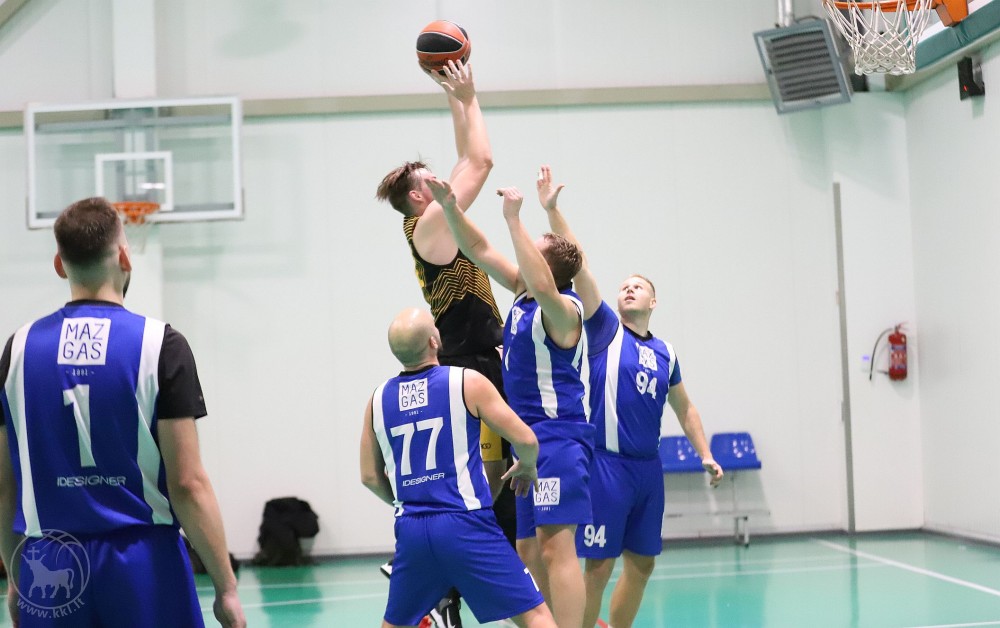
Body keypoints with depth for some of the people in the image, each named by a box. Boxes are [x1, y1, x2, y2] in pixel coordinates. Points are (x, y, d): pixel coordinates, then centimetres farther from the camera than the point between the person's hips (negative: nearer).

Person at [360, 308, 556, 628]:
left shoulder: (379, 398, 8)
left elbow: (370, 477, 14)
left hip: (411, 530, 4)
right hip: (465, 525, -4)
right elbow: (526, 440, -5)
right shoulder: (467, 382, -4)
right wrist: (527, 467, 17)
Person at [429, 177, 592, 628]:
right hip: (530, 438, 10)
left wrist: (513, 219, -34)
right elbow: (479, 250, 15)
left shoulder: (563, 308, -15)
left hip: (558, 438, -10)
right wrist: (450, 207, 2)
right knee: (529, 551, 11)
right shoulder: (524, 294, 10)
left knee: (556, 546, -17)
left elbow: (543, 286, -38)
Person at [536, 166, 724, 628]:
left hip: (648, 467, 6)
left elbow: (684, 408, 26)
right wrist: (552, 210, -16)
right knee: (599, 563, -6)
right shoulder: (606, 329, 0)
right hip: (606, 464, -5)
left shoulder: (665, 353, 13)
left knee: (641, 563, 10)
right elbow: (577, 264, -9)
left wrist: (705, 454, 16)